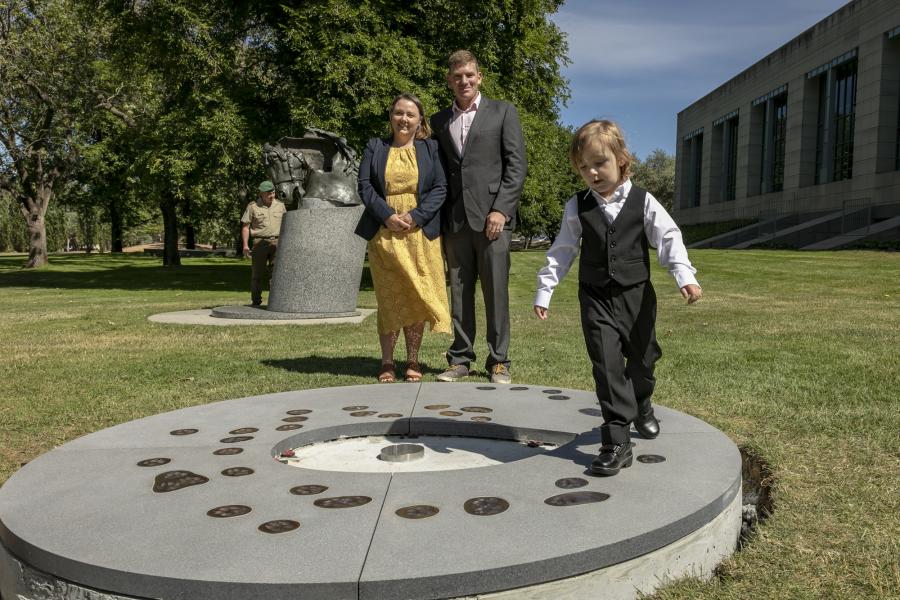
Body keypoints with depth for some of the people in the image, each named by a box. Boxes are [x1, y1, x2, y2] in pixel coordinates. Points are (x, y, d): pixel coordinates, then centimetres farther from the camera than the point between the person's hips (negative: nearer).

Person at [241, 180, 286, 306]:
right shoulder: (253, 206, 0)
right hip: (260, 243, -2)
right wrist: (245, 245, -9)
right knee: (257, 274, 1)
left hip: (276, 242, 2)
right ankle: (256, 302, 8)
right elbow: (245, 226, 1)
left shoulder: (280, 205, 10)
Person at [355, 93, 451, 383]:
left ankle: (413, 361, 11)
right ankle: (387, 362, 9)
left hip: (420, 233, 0)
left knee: (417, 296, 1)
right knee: (388, 298, 3)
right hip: (384, 233, 0)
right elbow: (365, 186, 2)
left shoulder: (430, 148, 9)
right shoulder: (375, 147, 11)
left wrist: (415, 216, -13)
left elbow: (440, 188, 1)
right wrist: (388, 216, -12)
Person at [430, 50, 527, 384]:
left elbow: (517, 164, 0)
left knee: (496, 292, -2)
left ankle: (498, 361, 7)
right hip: (455, 220, 3)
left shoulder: (502, 112, 7)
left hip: (491, 216, -3)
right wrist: (439, 218, 4)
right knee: (459, 292, 6)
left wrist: (501, 209, -10)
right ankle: (460, 359, 14)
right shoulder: (439, 121, 16)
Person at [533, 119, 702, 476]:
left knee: (643, 359, 16)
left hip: (636, 294, 1)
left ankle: (641, 407, 48)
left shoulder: (643, 202, -5)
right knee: (607, 366, -9)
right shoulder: (577, 208, -2)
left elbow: (668, 239, -6)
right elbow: (563, 250, 2)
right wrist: (544, 290, -1)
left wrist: (685, 276, -19)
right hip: (596, 299, -1)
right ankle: (617, 442, -4)